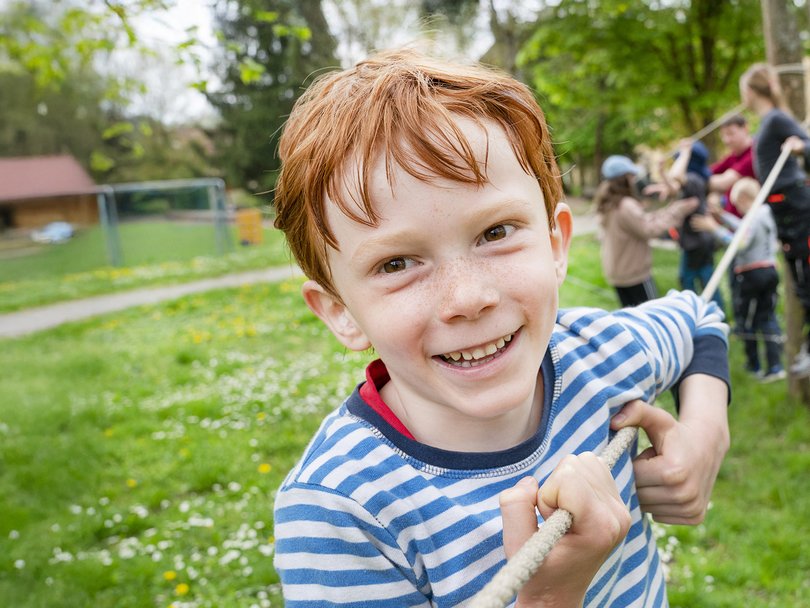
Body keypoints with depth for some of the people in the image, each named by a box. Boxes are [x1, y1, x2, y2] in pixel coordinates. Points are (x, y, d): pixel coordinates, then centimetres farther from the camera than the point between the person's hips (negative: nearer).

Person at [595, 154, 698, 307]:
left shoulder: (608, 205, 6)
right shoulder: (626, 206, -23)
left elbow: (642, 220, 9)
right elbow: (649, 230, -20)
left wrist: (669, 209, 9)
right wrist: (676, 212, -14)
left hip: (615, 274, 9)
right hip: (635, 274, -9)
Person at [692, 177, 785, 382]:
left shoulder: (753, 217, -16)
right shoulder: (767, 213, 9)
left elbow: (741, 244, -26)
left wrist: (714, 228, -25)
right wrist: (722, 216, 26)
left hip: (751, 274, -8)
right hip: (770, 270, 8)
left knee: (746, 319, 7)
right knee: (768, 317, 11)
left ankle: (754, 364, 17)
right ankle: (775, 365, 7)